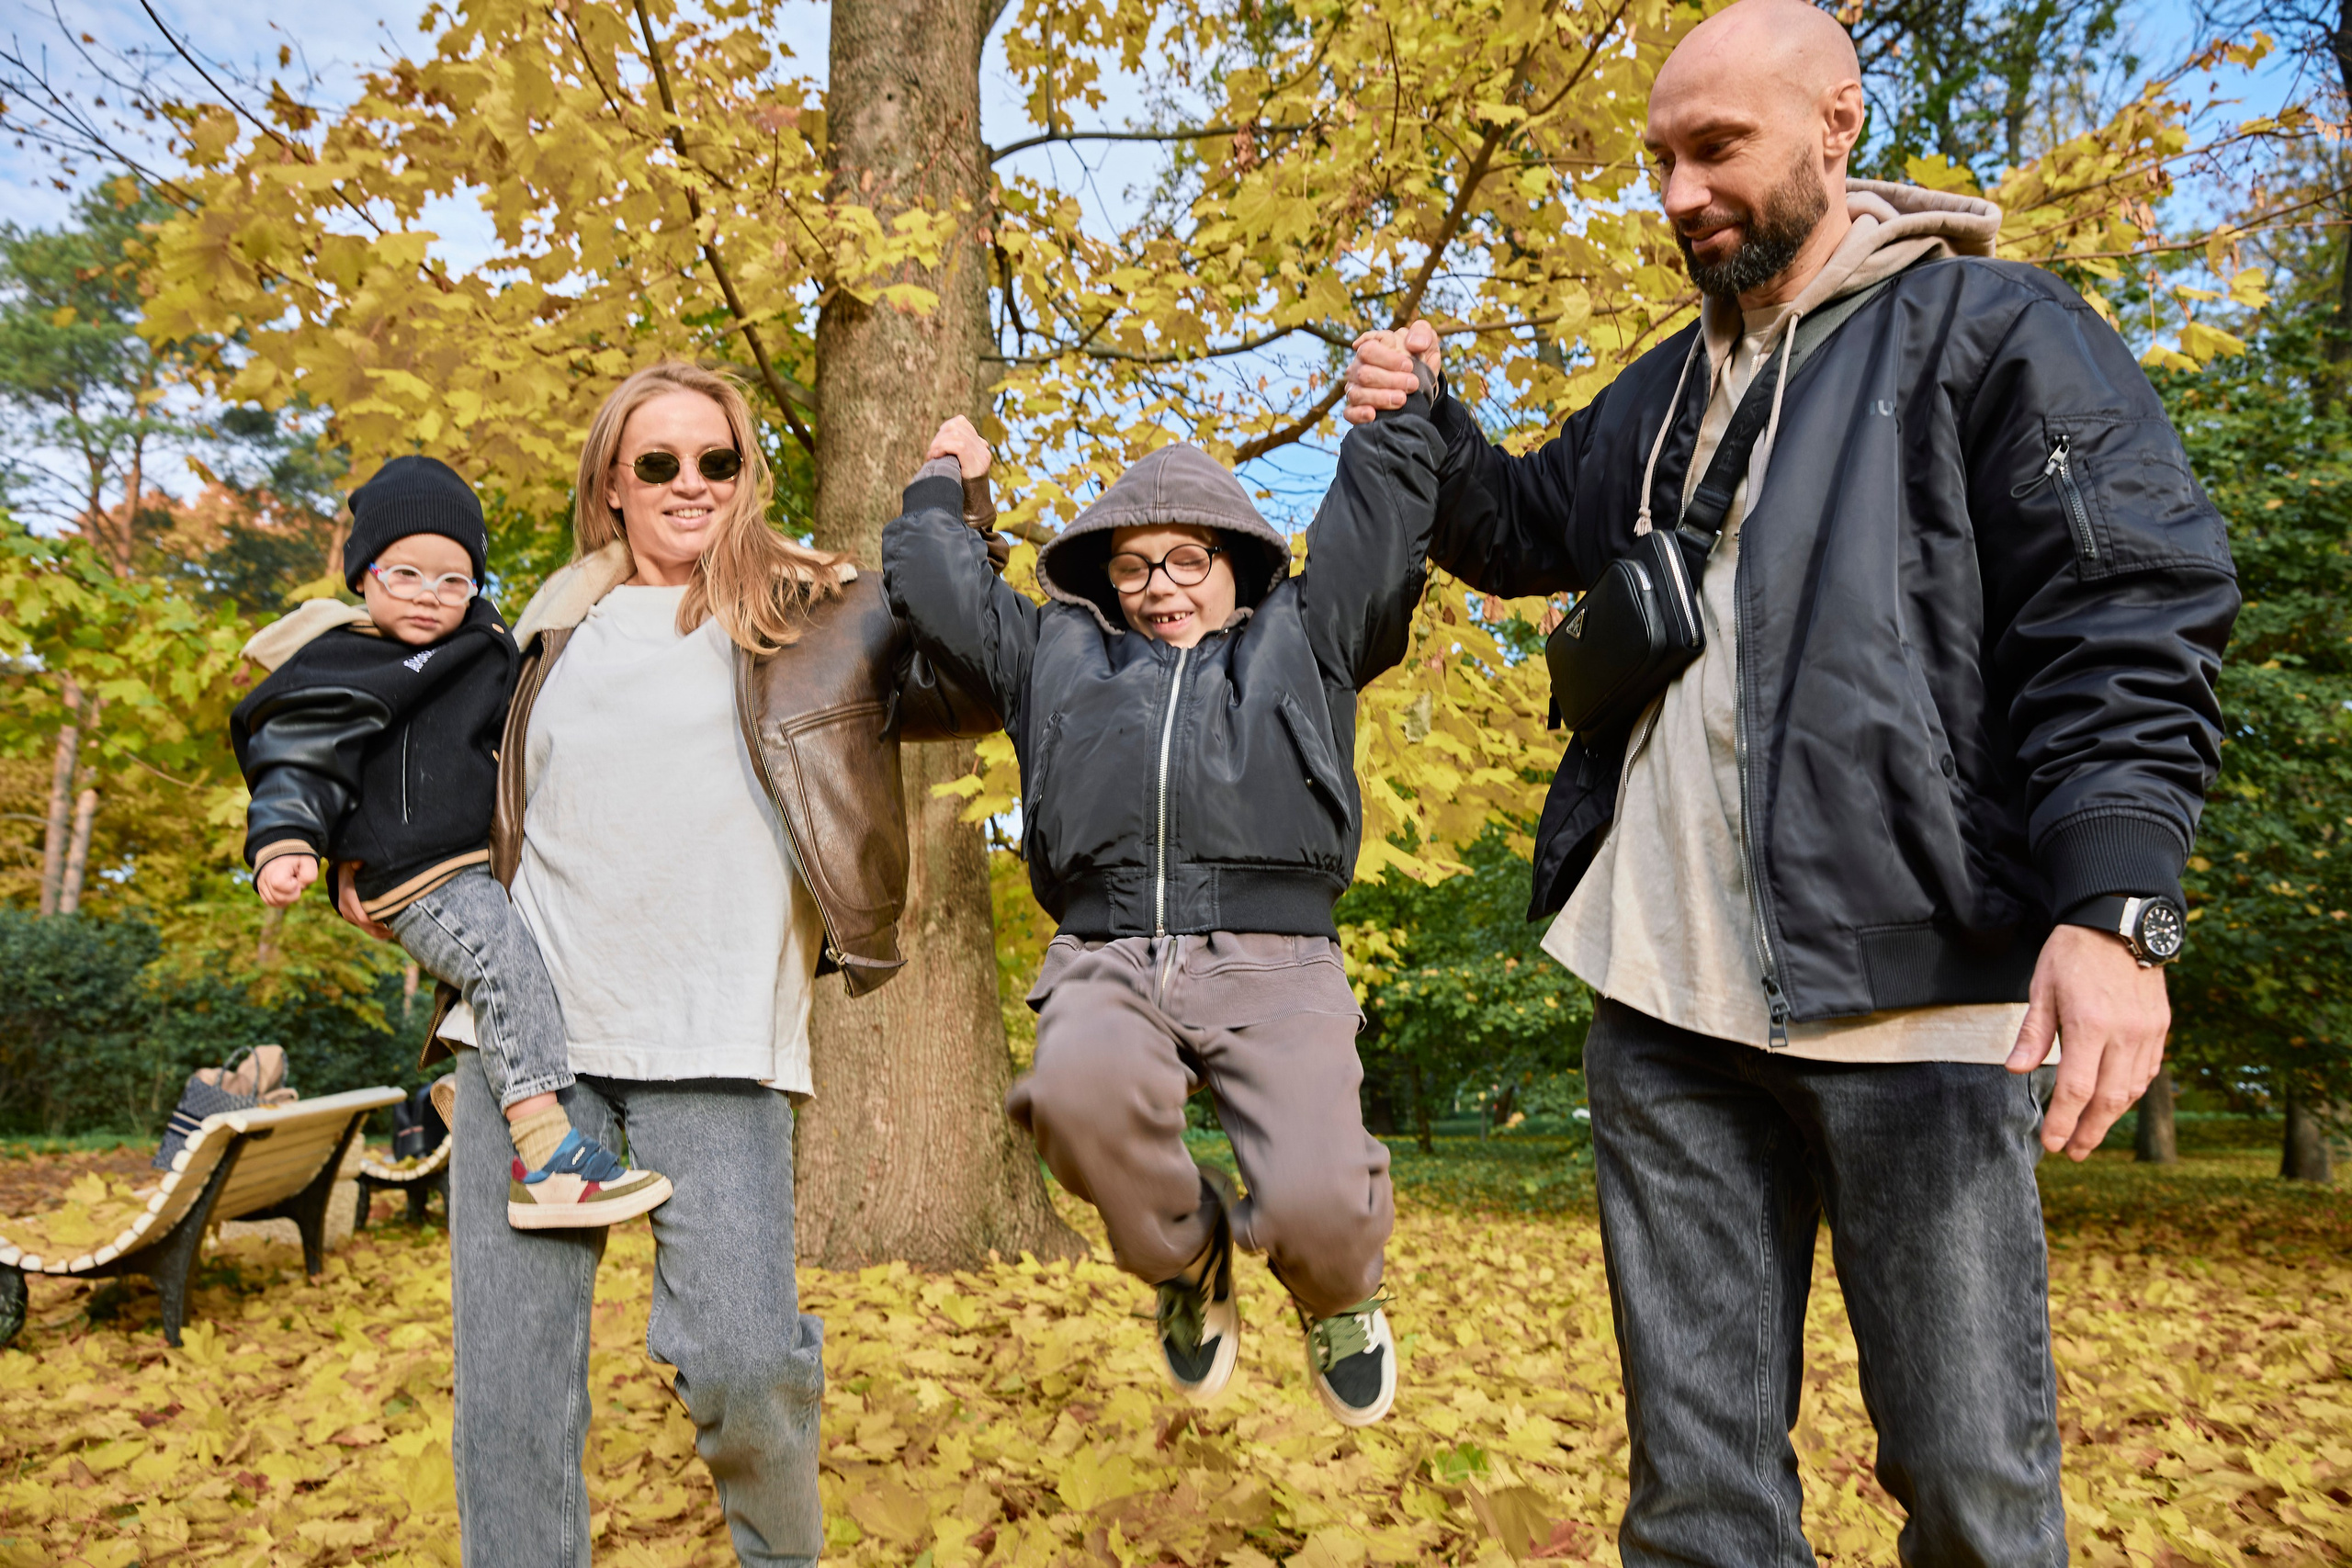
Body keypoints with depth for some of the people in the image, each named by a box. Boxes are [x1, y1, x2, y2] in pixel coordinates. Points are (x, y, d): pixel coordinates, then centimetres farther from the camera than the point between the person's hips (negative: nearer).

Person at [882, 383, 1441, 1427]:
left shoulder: (1301, 637, 26)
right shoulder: (1058, 652, 29)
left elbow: (1382, 514, 22)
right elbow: (932, 586, 32)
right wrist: (941, 485, 45)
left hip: (1273, 958, -1)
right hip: (1108, 958, 1)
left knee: (1317, 1206, -24)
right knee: (1082, 1089, -36)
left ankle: (1335, 1293, 19)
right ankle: (1187, 1265, -1)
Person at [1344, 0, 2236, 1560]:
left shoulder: (1995, 333, 2)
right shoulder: (1668, 391, 21)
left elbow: (2132, 625, -7)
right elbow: (1527, 531, 33)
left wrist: (2118, 909, -20)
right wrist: (1431, 432, 12)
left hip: (1906, 985, -5)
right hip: (1663, 995, 6)